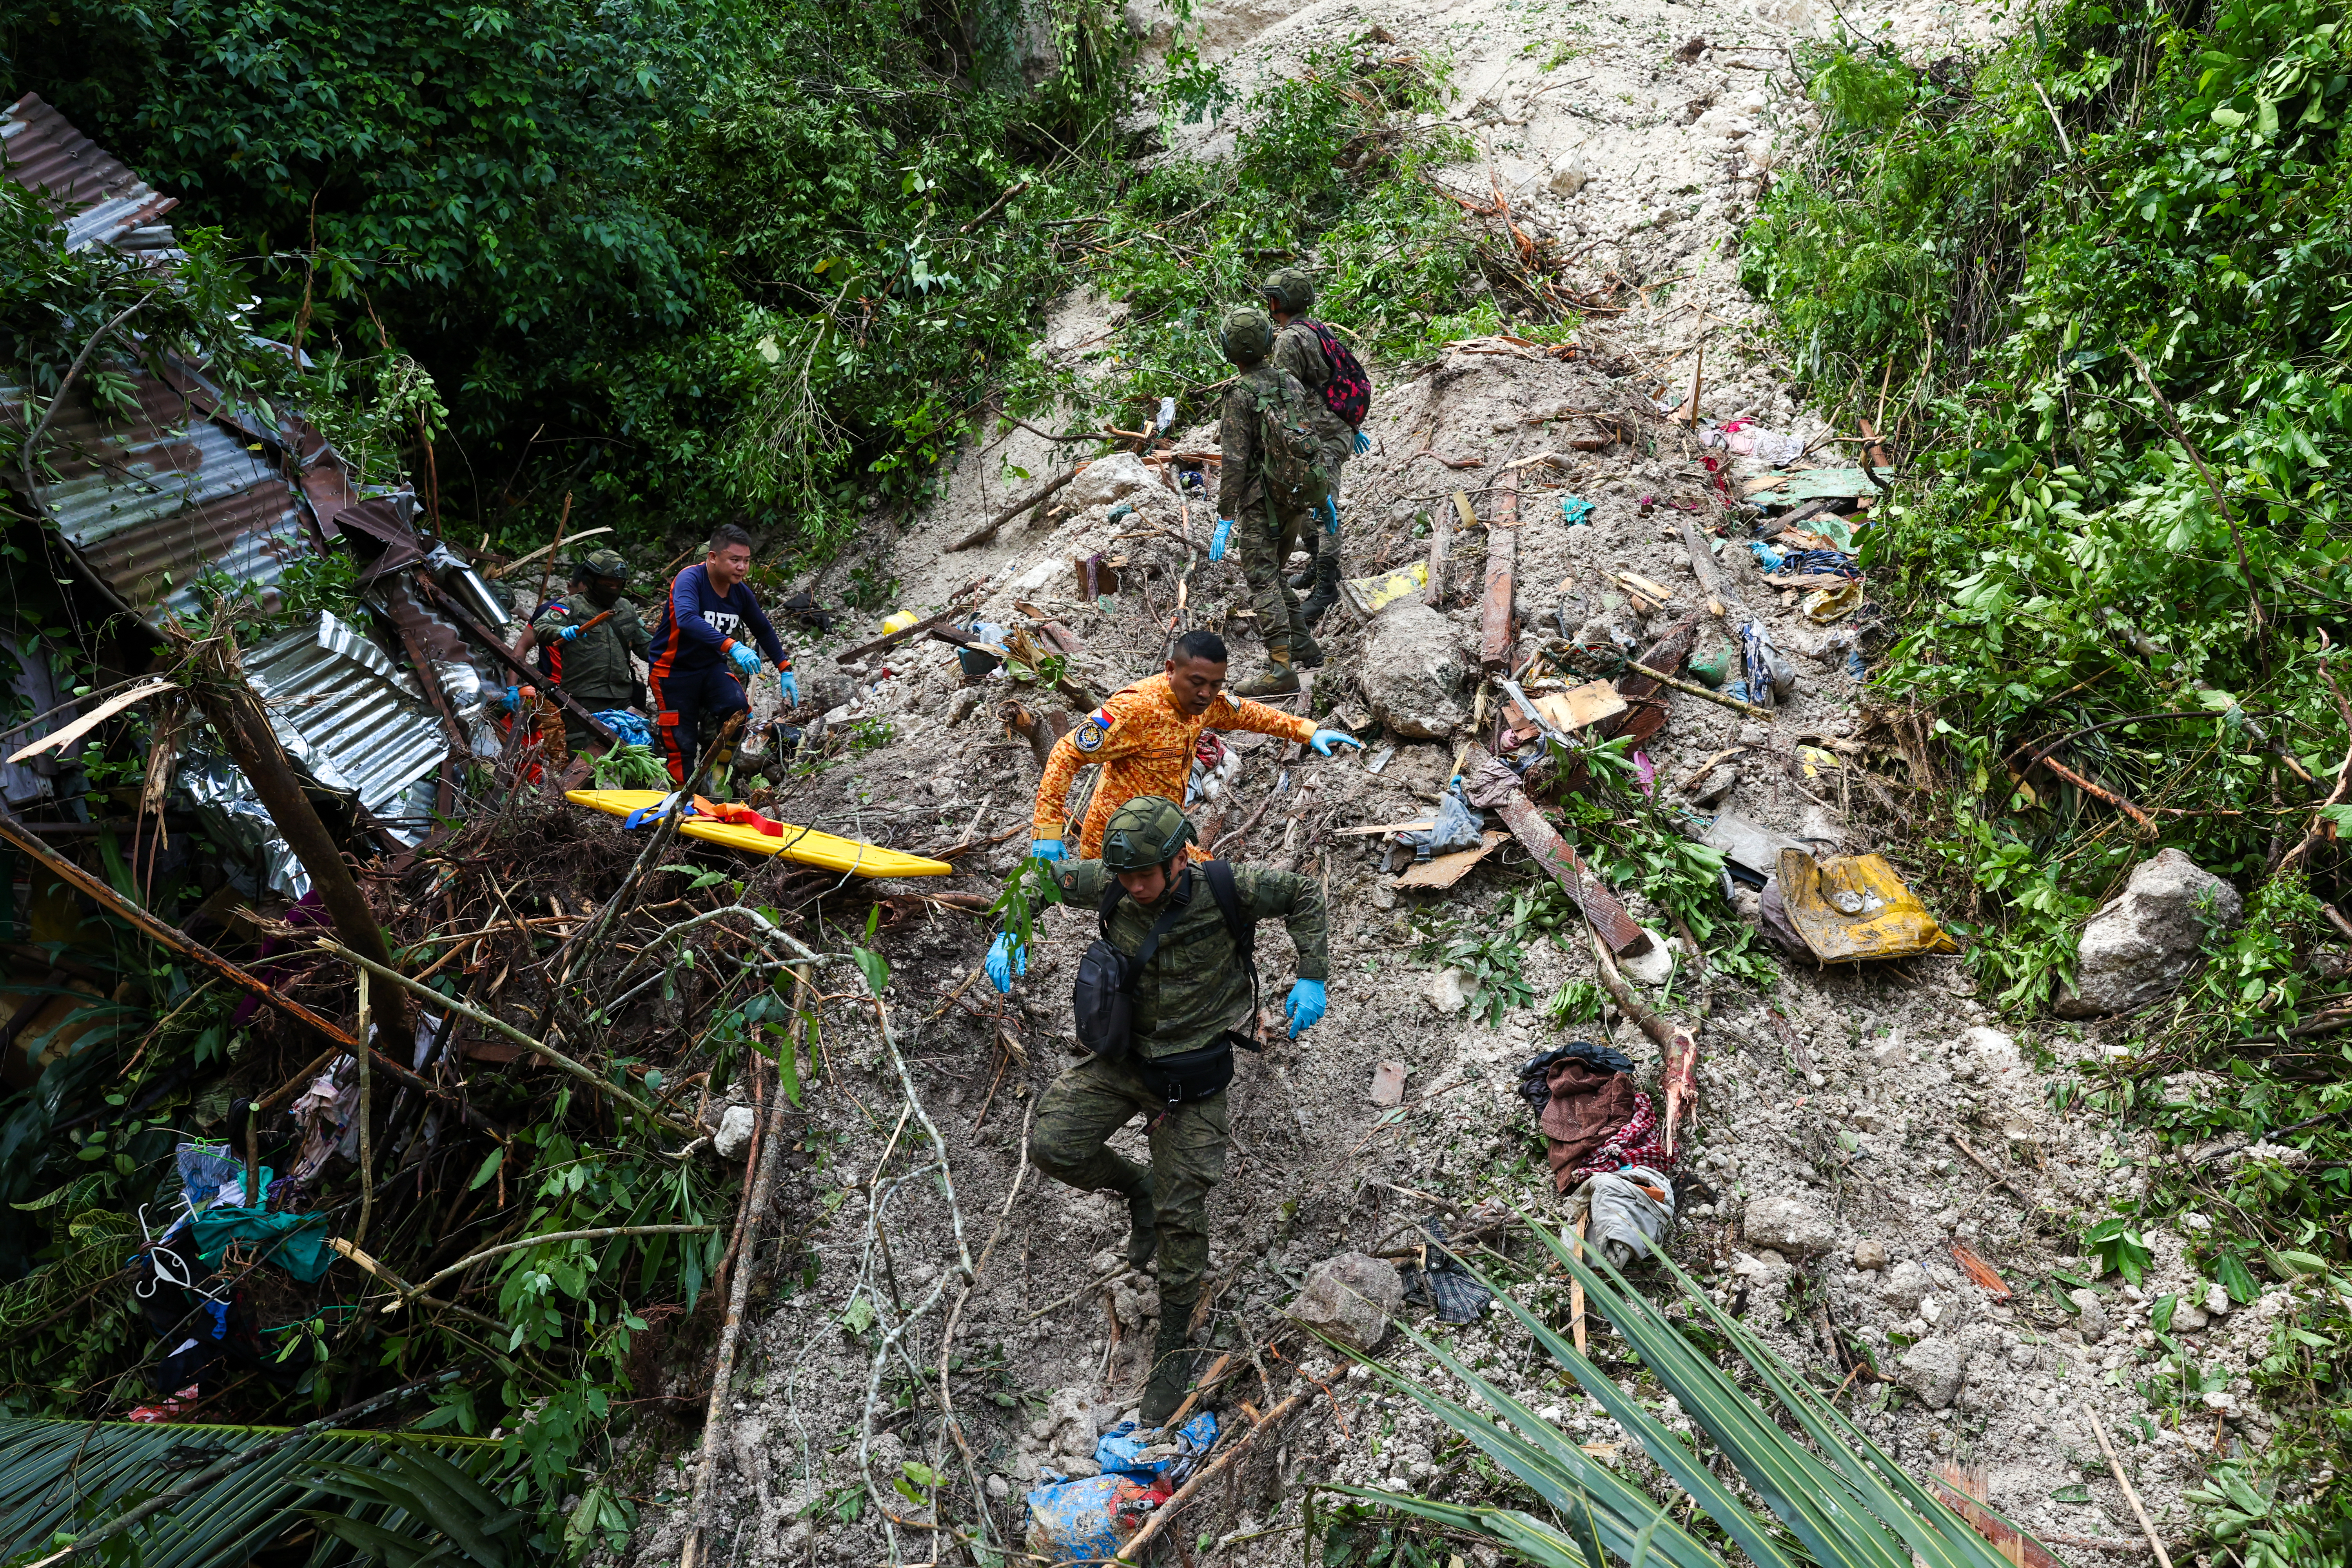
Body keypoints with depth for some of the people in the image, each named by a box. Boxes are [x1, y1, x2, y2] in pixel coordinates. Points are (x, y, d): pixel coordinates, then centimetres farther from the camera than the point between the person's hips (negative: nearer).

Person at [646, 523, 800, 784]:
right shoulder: (690, 579, -21)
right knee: (682, 743, -4)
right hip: (674, 669, -4)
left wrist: (786, 671, 6)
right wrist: (733, 647, -50)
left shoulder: (741, 593, -3)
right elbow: (687, 619, -40)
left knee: (738, 708, -24)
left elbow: (764, 631, 13)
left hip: (711, 666, 4)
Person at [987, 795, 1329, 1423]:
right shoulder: (1111, 884, -15)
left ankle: (1175, 1343, 26)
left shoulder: (1222, 889, -22)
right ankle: (1136, 1189, 18)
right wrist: (1009, 936, -14)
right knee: (1054, 1146, -14)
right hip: (1125, 1058, 3)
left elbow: (1303, 893, -7)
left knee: (1181, 1216, 3)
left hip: (1191, 1074, -3)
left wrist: (1312, 979, -14)